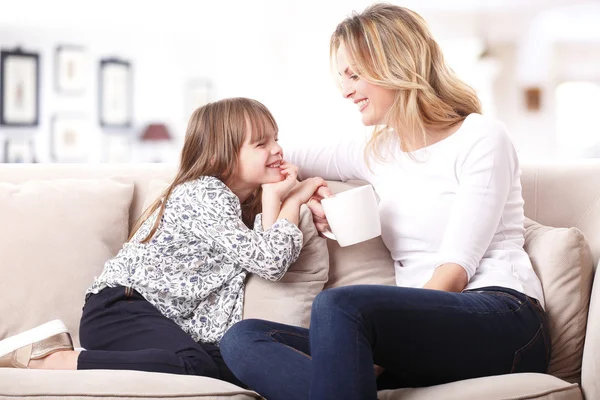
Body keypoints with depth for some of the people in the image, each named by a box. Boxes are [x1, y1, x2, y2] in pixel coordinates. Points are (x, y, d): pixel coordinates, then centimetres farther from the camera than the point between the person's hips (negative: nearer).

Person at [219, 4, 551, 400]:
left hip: (504, 321, -7)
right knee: (243, 339, -15)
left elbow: (456, 268, -10)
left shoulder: (483, 138, 0)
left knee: (338, 305, -36)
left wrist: (383, 357, -19)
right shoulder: (378, 151, 20)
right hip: (428, 330, 7)